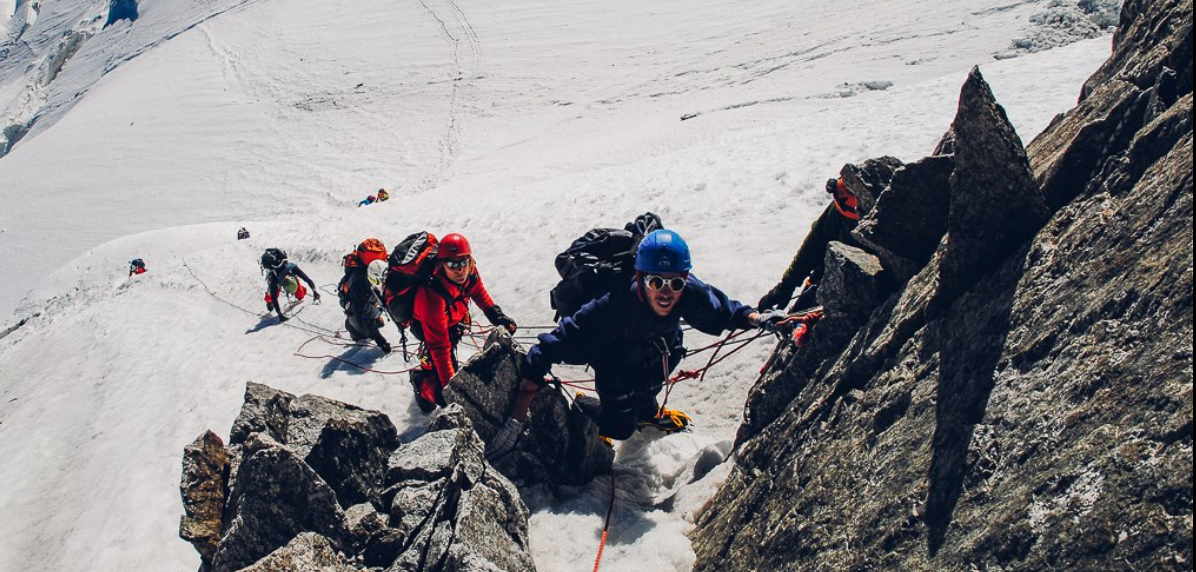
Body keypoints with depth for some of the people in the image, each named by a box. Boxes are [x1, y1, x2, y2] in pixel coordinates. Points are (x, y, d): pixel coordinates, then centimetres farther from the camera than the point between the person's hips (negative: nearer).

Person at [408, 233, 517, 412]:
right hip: (423, 324, -6)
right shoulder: (433, 296, -47)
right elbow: (439, 346, -44)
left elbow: (478, 292, -2)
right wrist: (449, 386, -44)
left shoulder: (469, 272, -29)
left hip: (452, 316, 6)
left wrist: (496, 314, -7)